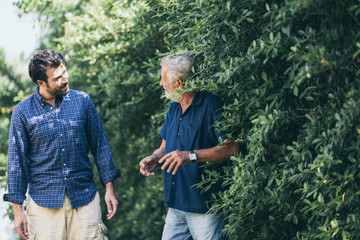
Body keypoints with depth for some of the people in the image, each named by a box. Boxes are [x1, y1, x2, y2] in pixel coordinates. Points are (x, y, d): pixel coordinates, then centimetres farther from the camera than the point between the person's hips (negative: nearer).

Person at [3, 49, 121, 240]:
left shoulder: (82, 101, 3)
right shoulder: (23, 112, -1)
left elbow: (100, 146, 9)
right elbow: (16, 161, 2)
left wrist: (109, 188, 5)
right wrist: (17, 209, 0)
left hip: (84, 196, 1)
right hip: (43, 201, -1)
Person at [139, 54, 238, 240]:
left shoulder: (211, 105, -11)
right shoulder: (174, 108, 15)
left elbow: (232, 148, -19)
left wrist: (191, 156, -24)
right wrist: (155, 158, 0)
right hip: (176, 204, 8)